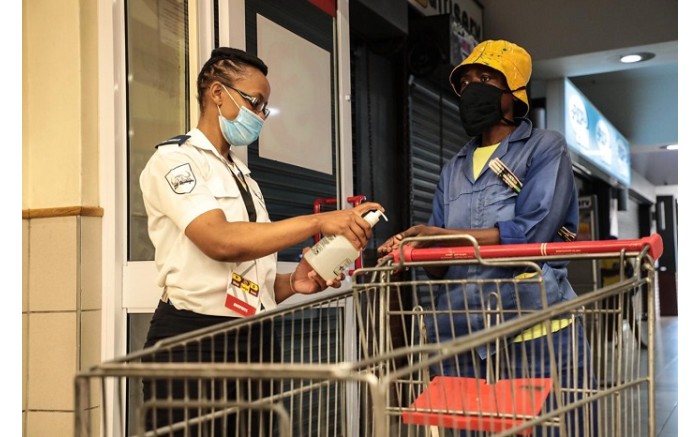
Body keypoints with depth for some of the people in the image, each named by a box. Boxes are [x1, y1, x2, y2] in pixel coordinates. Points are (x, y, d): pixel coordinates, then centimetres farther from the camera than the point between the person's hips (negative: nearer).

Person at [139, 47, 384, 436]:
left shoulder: (243, 177, 19)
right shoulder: (175, 160, -4)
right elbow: (221, 241, -21)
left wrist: (293, 282, -2)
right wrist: (318, 221, -22)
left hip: (253, 343, 7)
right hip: (192, 340, -7)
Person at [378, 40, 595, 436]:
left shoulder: (545, 148, 3)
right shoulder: (454, 169, 18)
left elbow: (530, 233, -13)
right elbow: (442, 266, 13)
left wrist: (441, 236, -14)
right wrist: (414, 250, -9)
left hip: (534, 334, -5)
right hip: (461, 336, 5)